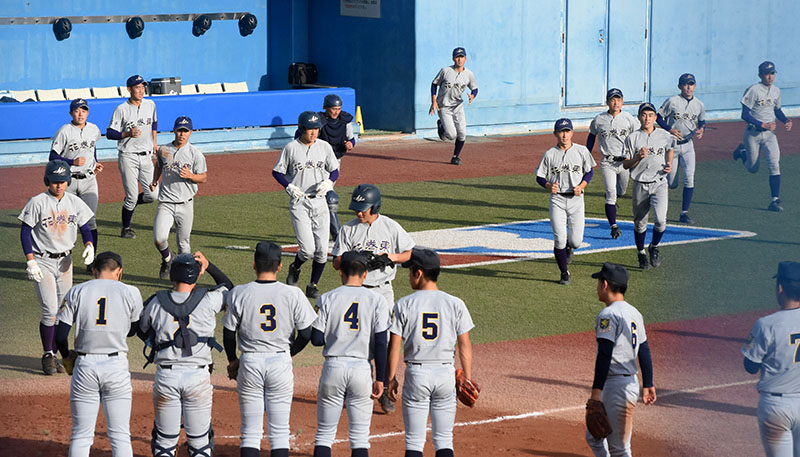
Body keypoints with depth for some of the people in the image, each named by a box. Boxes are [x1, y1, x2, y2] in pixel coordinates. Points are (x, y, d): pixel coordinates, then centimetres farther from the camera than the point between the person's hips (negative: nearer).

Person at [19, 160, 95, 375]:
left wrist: (89, 246, -10)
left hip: (65, 261, 5)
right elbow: (25, 232, -8)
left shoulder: (74, 202, 2)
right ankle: (47, 356, 0)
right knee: (50, 310, -11)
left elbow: (85, 228, 11)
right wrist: (30, 262, -15)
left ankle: (54, 354, 17)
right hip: (43, 261, -5)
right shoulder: (37, 203, -10)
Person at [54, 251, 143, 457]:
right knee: (120, 436, 6)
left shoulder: (76, 292, 2)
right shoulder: (130, 293, 0)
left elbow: (60, 335, -1)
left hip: (84, 366, 1)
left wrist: (67, 357, 16)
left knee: (81, 436, 7)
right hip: (117, 366, -1)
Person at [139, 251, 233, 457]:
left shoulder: (156, 303, -1)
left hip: (165, 376, 1)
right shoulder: (208, 300, -5)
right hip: (198, 376, -1)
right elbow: (229, 288, 16)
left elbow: (142, 332, 13)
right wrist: (209, 266, 11)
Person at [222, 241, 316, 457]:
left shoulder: (239, 293, -6)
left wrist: (232, 361, 18)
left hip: (249, 364, 0)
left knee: (250, 432, 6)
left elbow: (229, 333, 1)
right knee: (280, 431, 7)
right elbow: (306, 334, -3)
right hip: (281, 362, 0)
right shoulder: (293, 294, -7)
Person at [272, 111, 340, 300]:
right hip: (299, 202, -3)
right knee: (308, 249, -12)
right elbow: (277, 172, 4)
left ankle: (313, 286, 18)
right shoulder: (291, 148, -4)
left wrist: (328, 182, -8)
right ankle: (295, 268, 20)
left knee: (322, 250, 1)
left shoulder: (325, 147, 4)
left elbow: (335, 170, 13)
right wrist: (289, 187, -12)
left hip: (319, 201, 3)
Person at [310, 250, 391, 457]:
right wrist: (380, 379, -2)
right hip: (362, 368, 0)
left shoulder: (328, 298, 0)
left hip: (333, 367, 0)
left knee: (324, 433, 8)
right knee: (360, 436, 6)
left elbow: (316, 339, -2)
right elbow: (381, 343, -5)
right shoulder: (377, 301, 0)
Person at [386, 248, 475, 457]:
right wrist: (467, 378, 8)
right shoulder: (455, 304, 0)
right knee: (444, 440, 8)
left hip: (416, 373, -1)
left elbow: (394, 345, -3)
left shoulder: (404, 305, -4)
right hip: (446, 373, 2)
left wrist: (391, 378, 5)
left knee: (414, 440, 4)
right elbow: (465, 344, 1)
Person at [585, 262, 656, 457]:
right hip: (632, 383, 10)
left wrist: (596, 390, -24)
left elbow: (605, 355, -22)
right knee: (594, 437, 20)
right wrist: (648, 384, 23)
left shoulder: (608, 315, -15)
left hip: (615, 387, -10)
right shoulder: (634, 313, 13)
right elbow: (644, 352, 17)